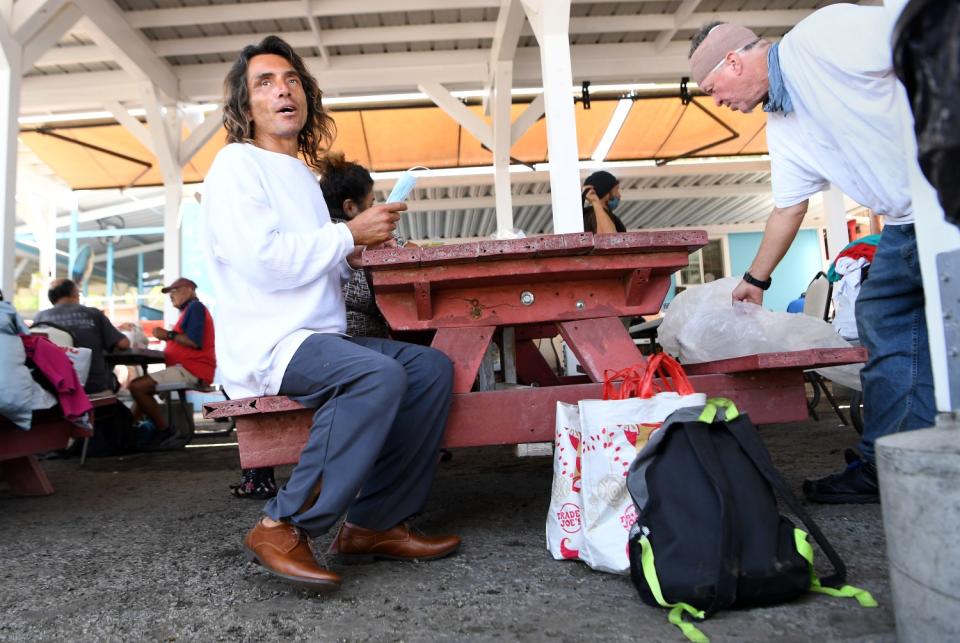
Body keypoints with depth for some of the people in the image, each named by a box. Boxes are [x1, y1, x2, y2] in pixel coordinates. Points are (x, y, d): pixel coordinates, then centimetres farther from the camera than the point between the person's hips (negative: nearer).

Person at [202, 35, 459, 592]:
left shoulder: (303, 175, 22)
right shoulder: (238, 165, -3)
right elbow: (263, 261, -18)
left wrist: (348, 259, 5)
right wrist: (349, 234, -9)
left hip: (319, 337, 9)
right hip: (265, 343, -8)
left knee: (433, 367, -7)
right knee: (379, 375, -33)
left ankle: (376, 522, -5)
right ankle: (283, 527, -20)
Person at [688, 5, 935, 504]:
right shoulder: (781, 127, 12)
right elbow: (789, 207, 19)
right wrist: (756, 279, 25)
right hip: (907, 221, 8)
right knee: (884, 323, 7)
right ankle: (882, 468, 15)